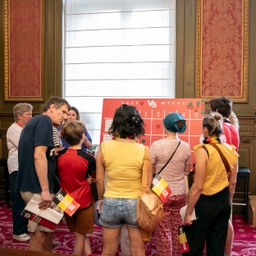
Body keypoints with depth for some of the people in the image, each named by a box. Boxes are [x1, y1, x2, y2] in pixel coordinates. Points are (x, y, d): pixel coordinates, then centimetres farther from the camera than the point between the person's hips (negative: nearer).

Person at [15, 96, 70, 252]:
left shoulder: (35, 121, 18)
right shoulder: (44, 120, -12)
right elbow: (39, 155, -22)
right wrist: (45, 190, -23)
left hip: (30, 184, 10)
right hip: (37, 187, -10)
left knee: (47, 230, 18)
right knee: (40, 235, -1)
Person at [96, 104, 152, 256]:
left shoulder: (104, 147, -10)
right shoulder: (143, 150, -14)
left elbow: (99, 179, -2)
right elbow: (148, 183, -7)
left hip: (110, 203, 2)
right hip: (136, 204, -1)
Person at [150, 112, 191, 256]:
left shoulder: (157, 145, -16)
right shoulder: (186, 147, -4)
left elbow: (151, 171, -9)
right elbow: (187, 171, 7)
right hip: (180, 193, 4)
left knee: (163, 231, 9)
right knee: (177, 230, 17)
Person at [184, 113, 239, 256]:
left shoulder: (203, 151, -19)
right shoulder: (231, 150, -1)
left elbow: (198, 187, -19)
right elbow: (233, 182, 8)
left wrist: (188, 212, -10)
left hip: (206, 202, -6)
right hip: (224, 201, 6)